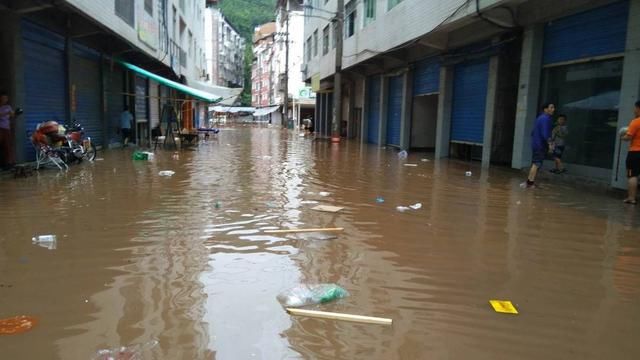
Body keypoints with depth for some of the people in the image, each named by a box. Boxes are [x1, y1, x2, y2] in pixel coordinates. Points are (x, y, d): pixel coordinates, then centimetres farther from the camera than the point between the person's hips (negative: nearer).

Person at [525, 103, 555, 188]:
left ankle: (529, 181, 17)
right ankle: (531, 182, -7)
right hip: (541, 144, -10)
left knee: (535, 163, 14)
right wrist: (550, 143, -28)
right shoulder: (546, 118, -13)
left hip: (536, 144, 10)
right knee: (537, 164, -8)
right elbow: (545, 133, -24)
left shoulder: (541, 118, 18)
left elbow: (533, 132, 24)